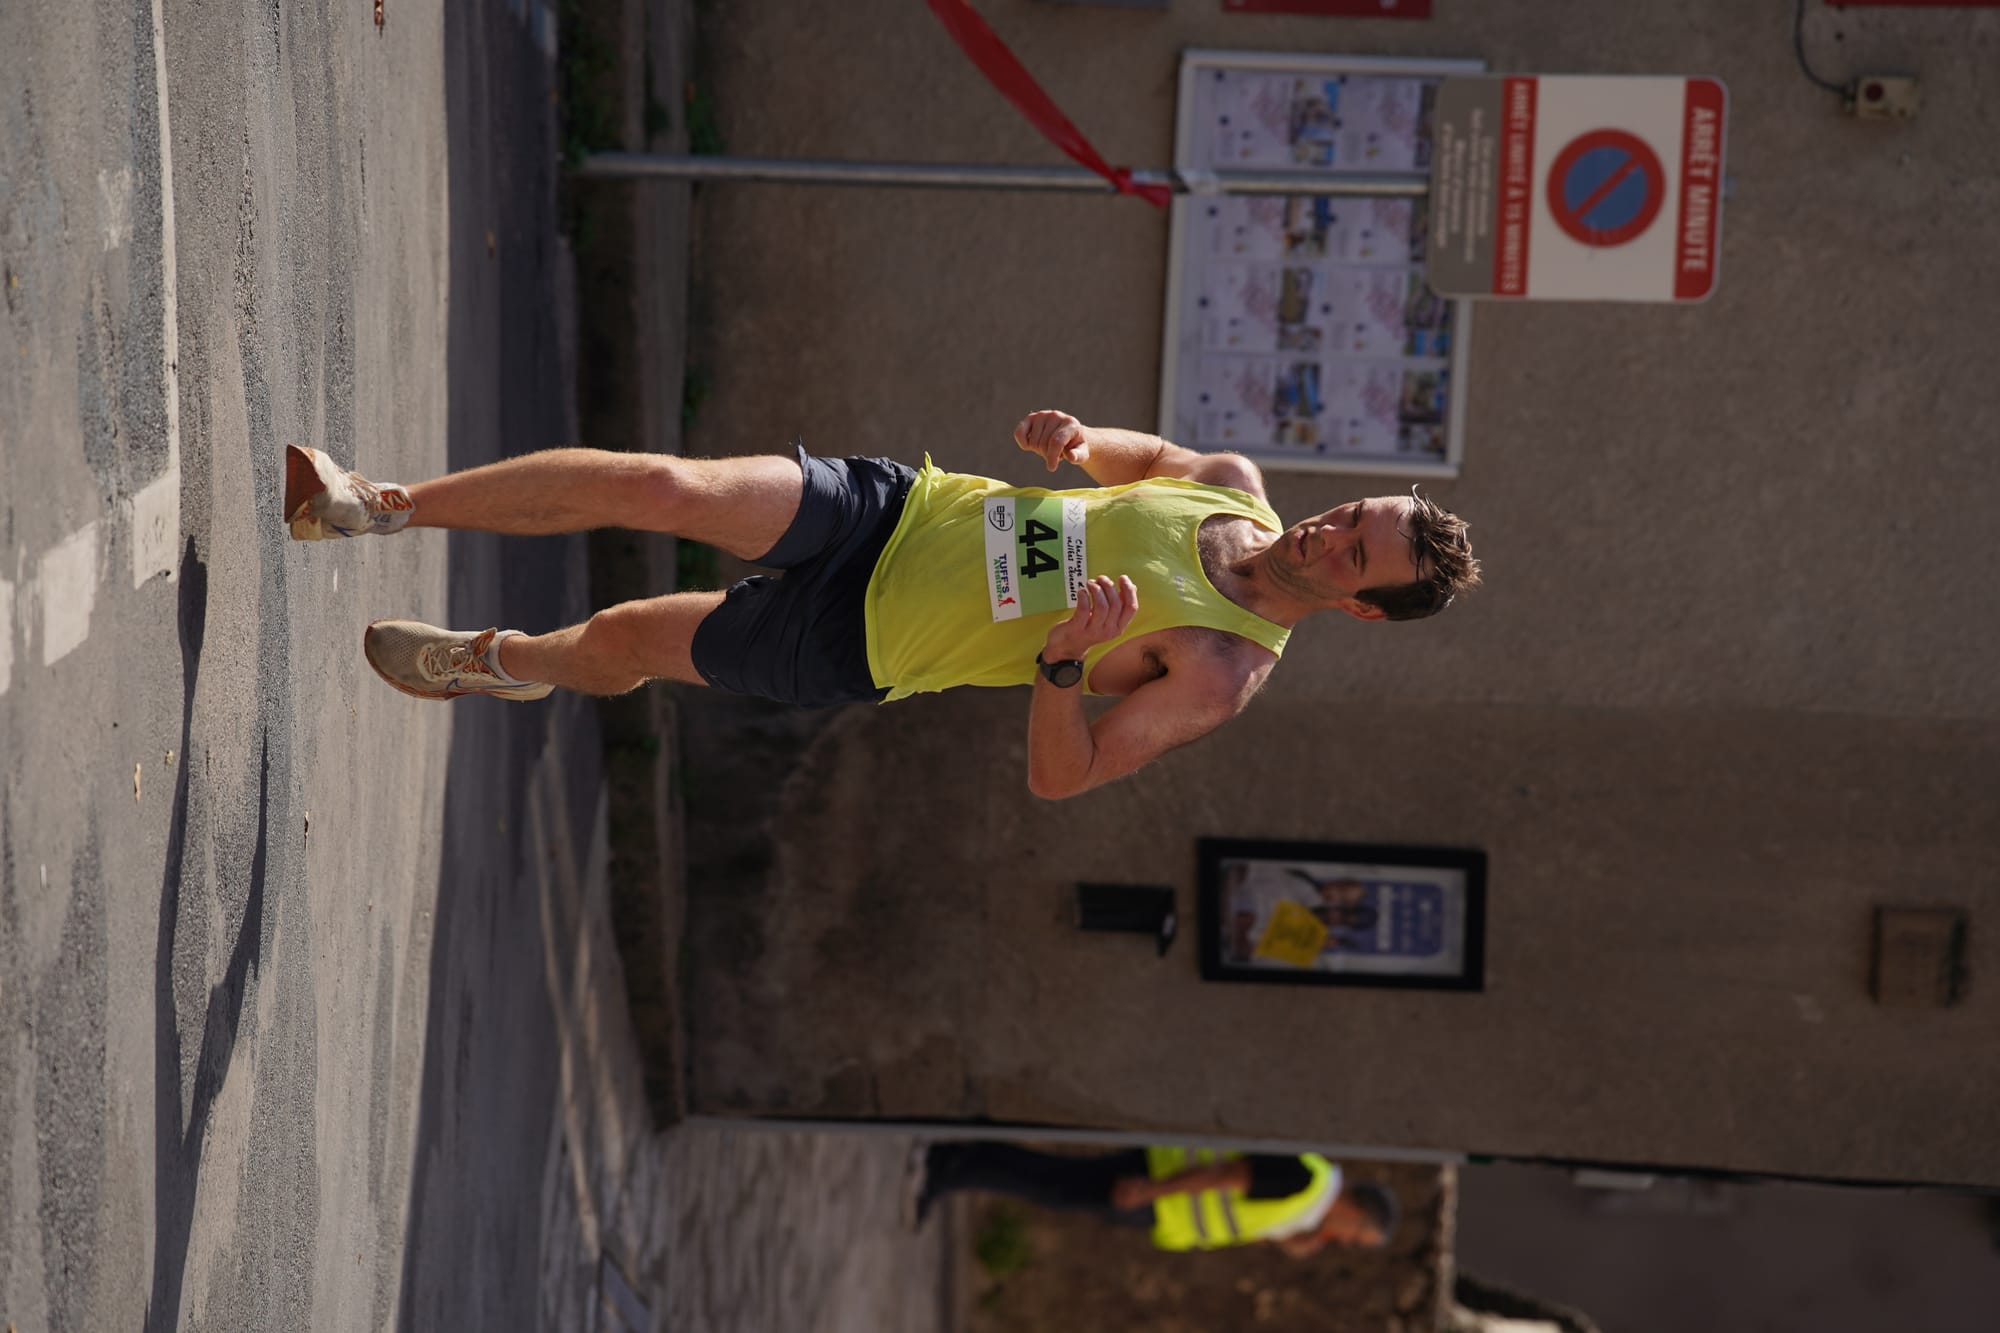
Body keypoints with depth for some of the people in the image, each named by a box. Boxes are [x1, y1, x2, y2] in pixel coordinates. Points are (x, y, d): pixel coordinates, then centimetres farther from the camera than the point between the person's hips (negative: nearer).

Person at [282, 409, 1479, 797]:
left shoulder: (1223, 677, -18)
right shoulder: (1237, 488, -1)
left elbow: (1062, 777, -17)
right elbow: (1141, 456, 20)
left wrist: (1065, 661, -36)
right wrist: (1077, 442, -4)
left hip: (859, 646, -4)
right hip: (902, 507, 4)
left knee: (623, 637, 1)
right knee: (654, 485, -12)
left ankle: (501, 661, 35)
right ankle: (385, 507, 2)